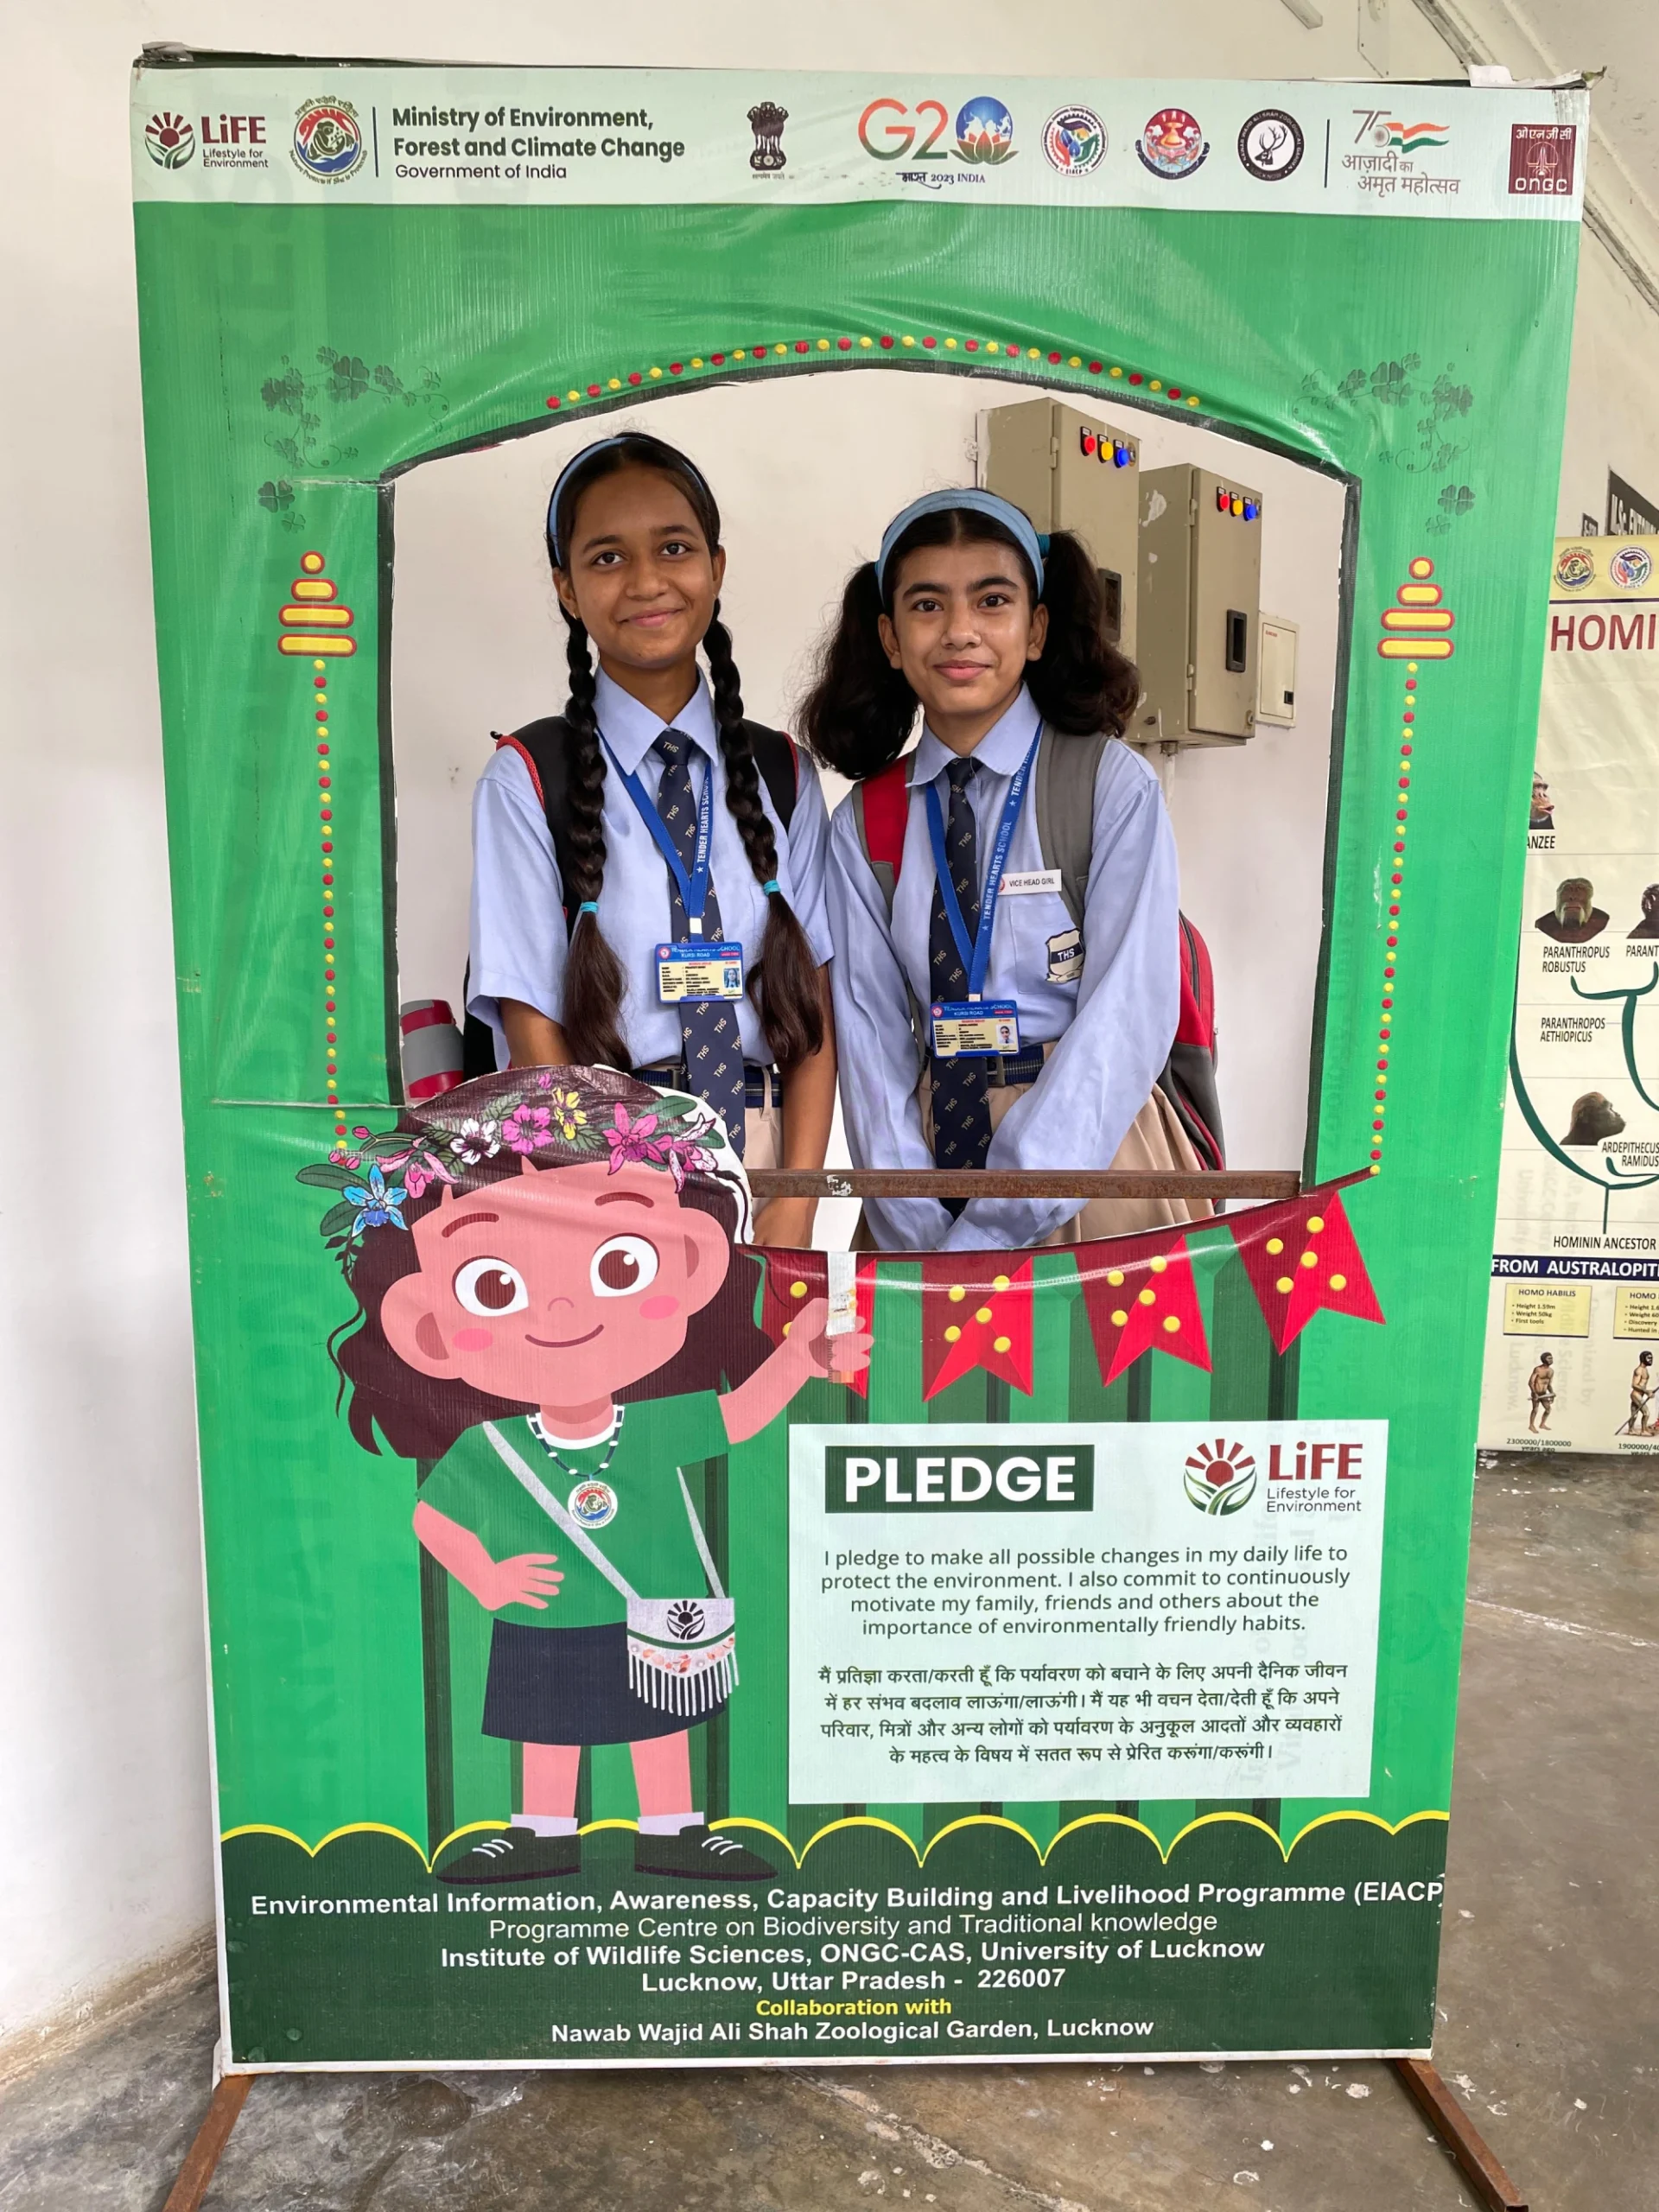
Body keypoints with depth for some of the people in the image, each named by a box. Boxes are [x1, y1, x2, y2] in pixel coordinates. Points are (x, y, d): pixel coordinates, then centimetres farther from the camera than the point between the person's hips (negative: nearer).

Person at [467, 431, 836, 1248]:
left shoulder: (782, 776, 6)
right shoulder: (528, 778, -3)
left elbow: (813, 1013, 2)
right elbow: (535, 1037, -6)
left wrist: (791, 1219, -9)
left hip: (764, 1156, 3)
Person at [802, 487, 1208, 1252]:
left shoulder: (1115, 786, -8)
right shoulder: (863, 825, 1)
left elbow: (1125, 1016, -16)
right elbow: (870, 1031, -4)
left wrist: (993, 1231, -21)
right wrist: (916, 1233, -16)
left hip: (1085, 1147, -2)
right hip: (930, 1143, 2)